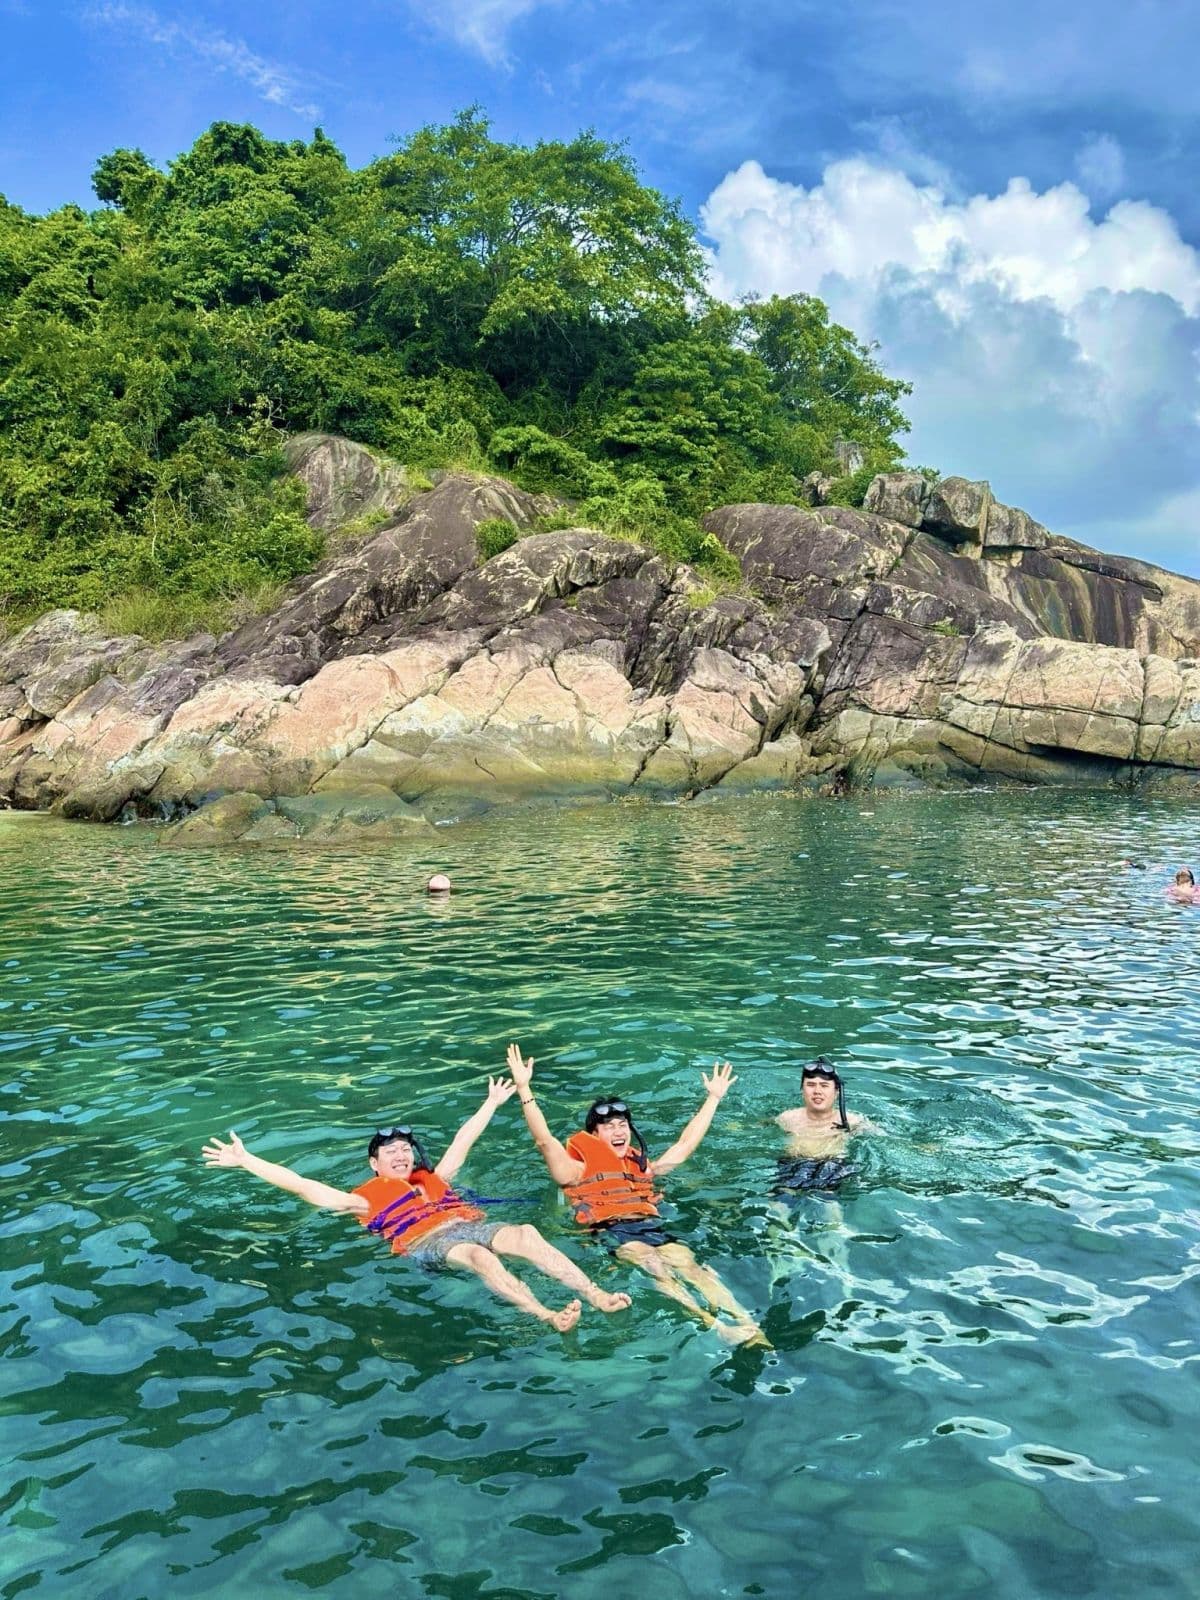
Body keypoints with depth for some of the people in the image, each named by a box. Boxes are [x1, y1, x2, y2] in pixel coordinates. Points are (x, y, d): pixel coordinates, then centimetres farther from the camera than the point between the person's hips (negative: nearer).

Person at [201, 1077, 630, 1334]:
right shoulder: (365, 1197, 23)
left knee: (525, 1233, -27)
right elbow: (301, 1185, 18)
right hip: (428, 1241, -5)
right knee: (478, 1255, -37)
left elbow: (462, 1142, 45)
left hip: (474, 1225, 5)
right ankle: (549, 1316, -55)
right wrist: (245, 1160, 15)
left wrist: (492, 1102, 51)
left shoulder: (434, 1178, 36)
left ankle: (597, 1295, -40)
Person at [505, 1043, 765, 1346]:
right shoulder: (579, 1171, 15)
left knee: (689, 1264, -25)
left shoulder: (643, 1167, 29)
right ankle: (712, 1323, -50)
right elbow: (545, 1140, 1)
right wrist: (524, 1089, -8)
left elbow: (685, 1144, 33)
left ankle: (747, 1323, -42)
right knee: (654, 1263, -34)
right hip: (612, 1232, -4)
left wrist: (713, 1097, 36)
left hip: (652, 1228, 4)